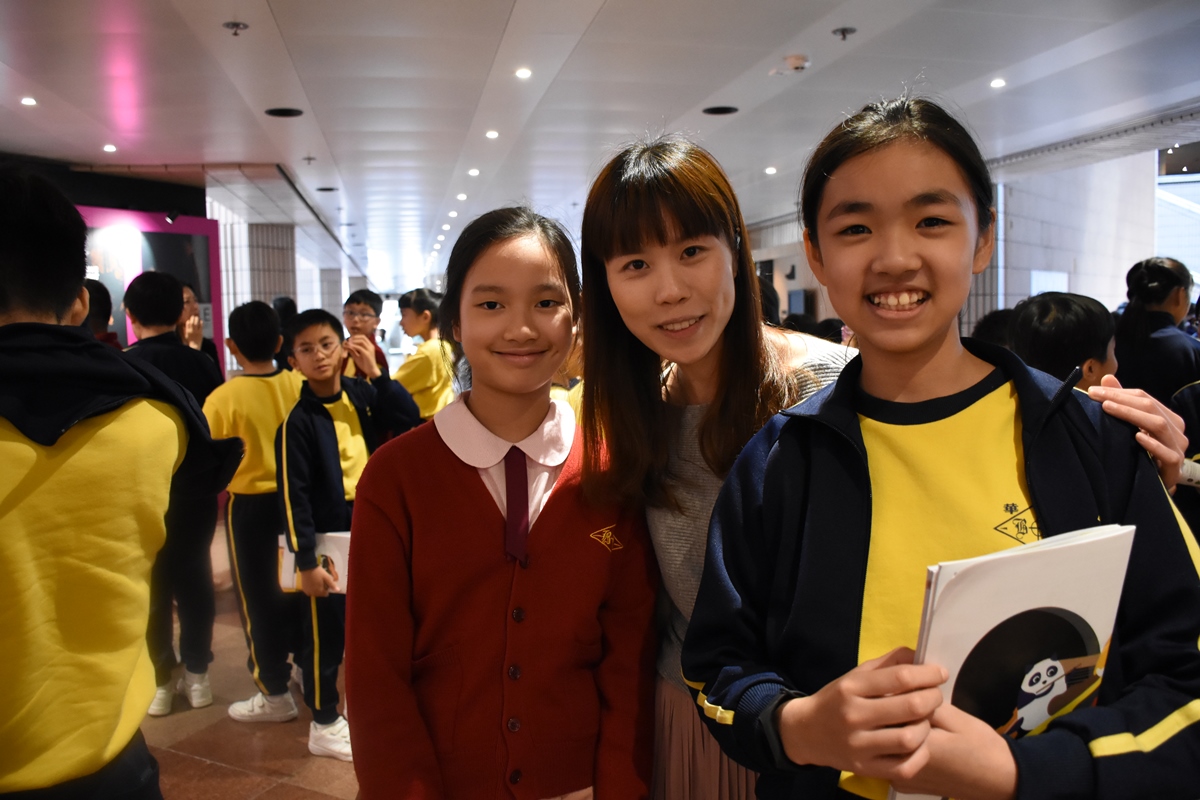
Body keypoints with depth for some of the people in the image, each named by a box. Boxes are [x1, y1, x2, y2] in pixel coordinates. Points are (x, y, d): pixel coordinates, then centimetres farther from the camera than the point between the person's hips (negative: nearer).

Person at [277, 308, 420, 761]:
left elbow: (410, 420, -9)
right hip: (329, 539, -5)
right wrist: (306, 561, -16)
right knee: (326, 633, 8)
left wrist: (375, 373, -14)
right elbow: (293, 496, -14)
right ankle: (323, 724, 26)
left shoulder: (363, 395, 1)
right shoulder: (298, 421, -13)